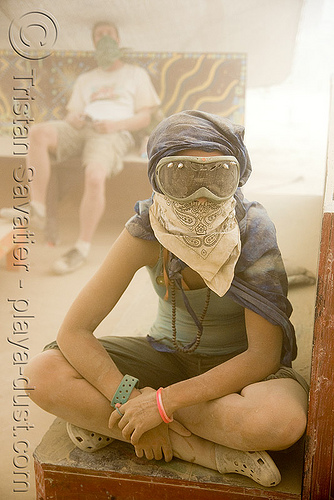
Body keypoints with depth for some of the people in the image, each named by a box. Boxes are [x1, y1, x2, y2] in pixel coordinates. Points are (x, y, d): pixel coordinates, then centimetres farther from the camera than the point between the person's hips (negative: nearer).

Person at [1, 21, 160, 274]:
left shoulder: (136, 74, 21)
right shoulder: (85, 79, 32)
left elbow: (145, 118, 9)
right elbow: (72, 113, 22)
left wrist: (116, 124, -10)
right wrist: (73, 118, -5)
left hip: (113, 133, -4)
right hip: (81, 128, 4)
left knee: (95, 175, -36)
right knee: (39, 132, -27)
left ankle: (83, 247, -25)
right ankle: (37, 209, -25)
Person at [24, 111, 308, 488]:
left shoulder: (253, 231, -23)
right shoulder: (145, 233, -20)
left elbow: (264, 356, -25)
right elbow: (74, 332, -18)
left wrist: (162, 402, -30)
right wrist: (130, 401, -29)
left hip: (237, 366, -2)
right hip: (167, 354, 3)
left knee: (284, 420, -36)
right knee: (43, 375, -19)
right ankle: (204, 451, -16)